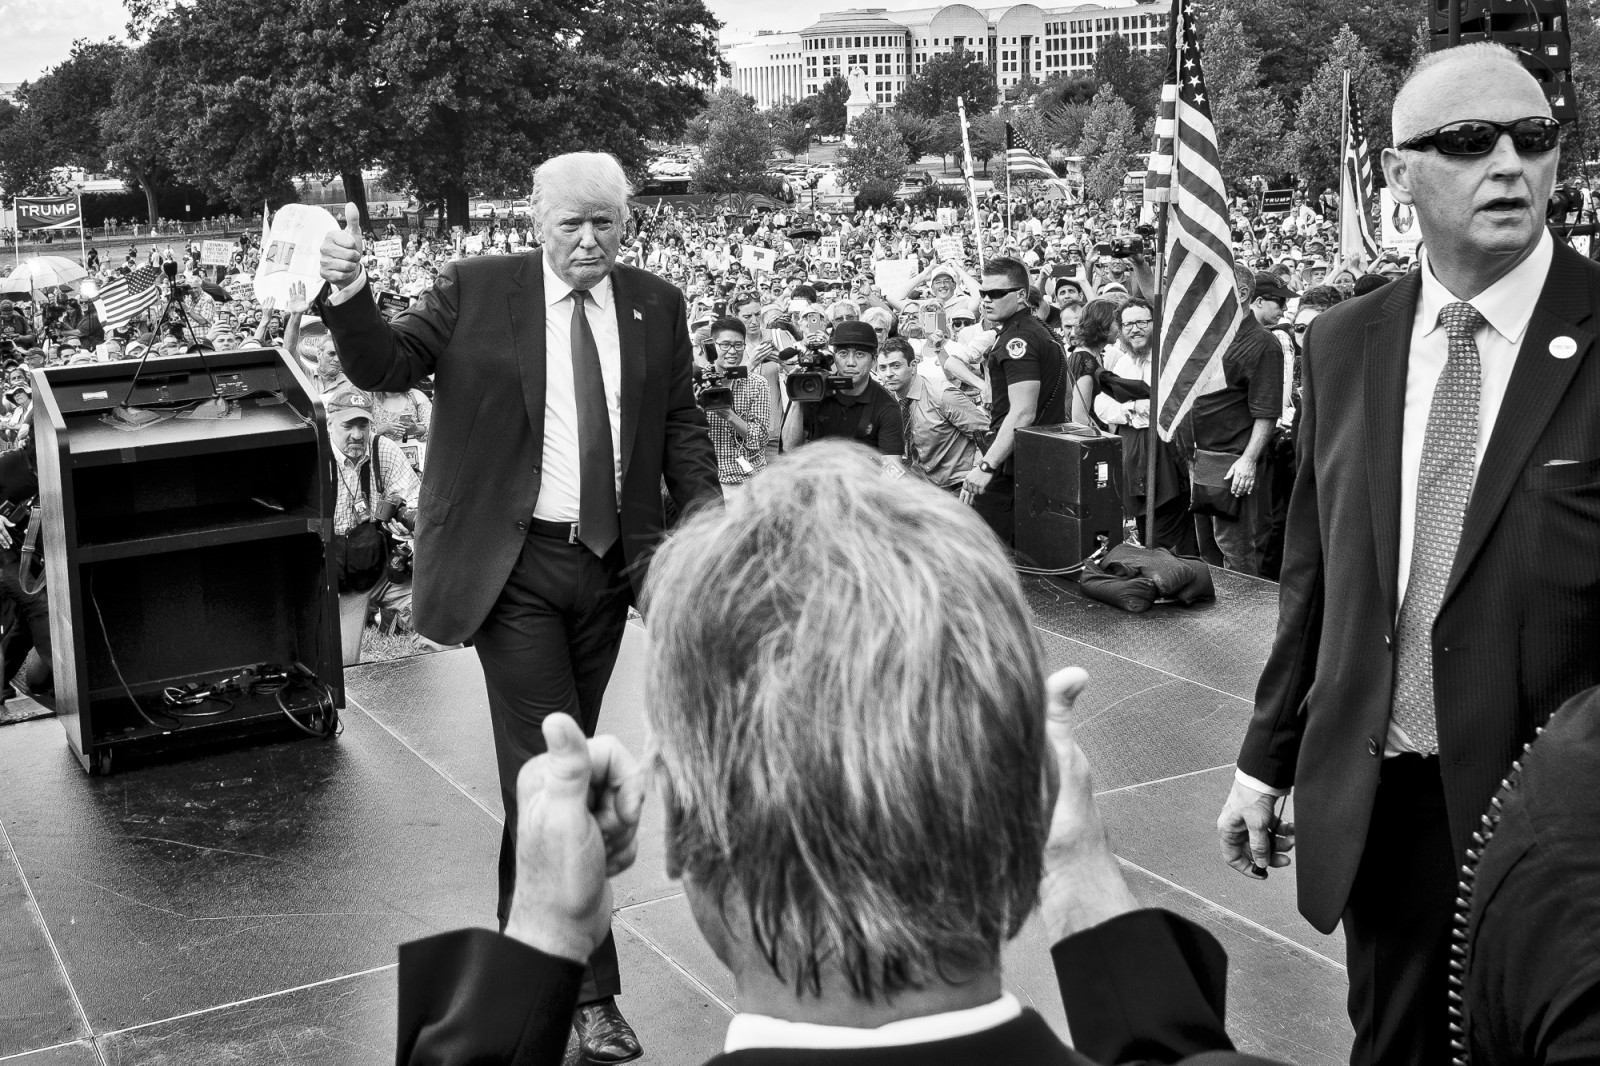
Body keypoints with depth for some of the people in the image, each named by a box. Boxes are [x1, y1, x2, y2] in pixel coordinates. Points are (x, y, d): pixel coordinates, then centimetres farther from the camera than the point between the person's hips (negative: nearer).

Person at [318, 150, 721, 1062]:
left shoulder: (658, 306, 6)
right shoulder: (475, 292, -3)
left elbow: (682, 423, 8)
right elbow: (386, 365, -4)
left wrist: (709, 512, -7)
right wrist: (350, 294, -23)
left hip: (609, 565, 4)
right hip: (516, 566, -4)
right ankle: (588, 987, 3)